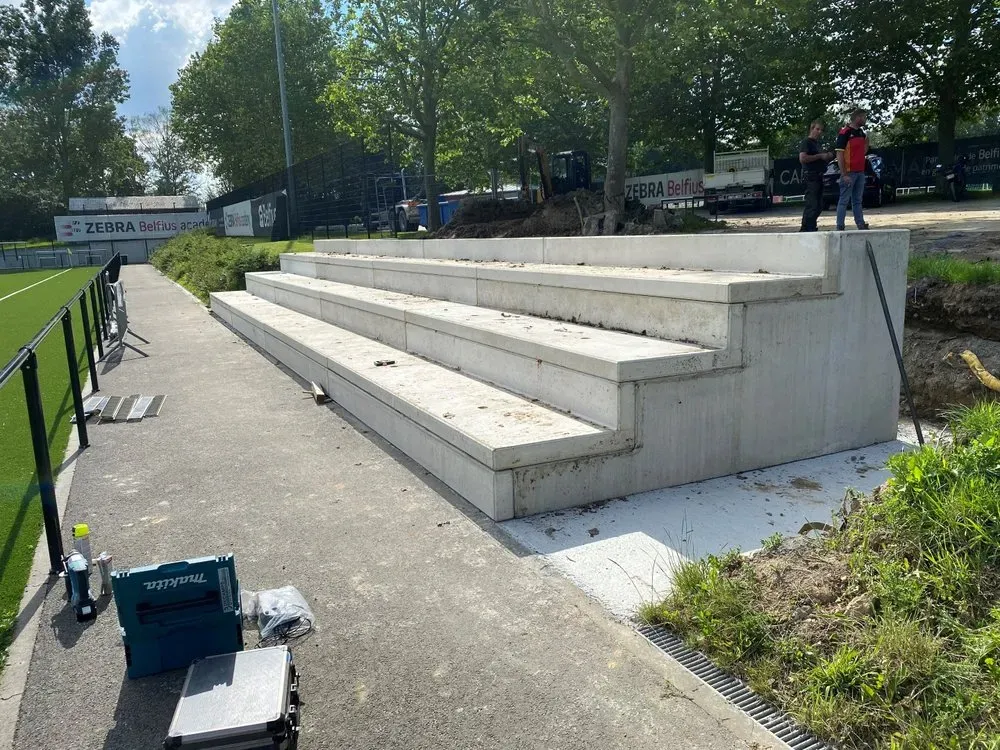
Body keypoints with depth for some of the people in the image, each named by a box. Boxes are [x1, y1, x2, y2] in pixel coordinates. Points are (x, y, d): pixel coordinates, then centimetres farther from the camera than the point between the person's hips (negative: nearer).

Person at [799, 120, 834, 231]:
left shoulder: (817, 143, 23)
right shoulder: (806, 142, -6)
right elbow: (802, 158, -21)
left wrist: (827, 157, 13)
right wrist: (820, 156, -17)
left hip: (818, 177, 10)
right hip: (810, 177, -10)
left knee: (819, 206, 10)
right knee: (812, 206, -15)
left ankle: (811, 228, 16)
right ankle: (805, 230, -14)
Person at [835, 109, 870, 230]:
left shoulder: (861, 132, 15)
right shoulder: (844, 133, -10)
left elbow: (864, 151, 22)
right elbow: (839, 154, -15)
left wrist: (867, 138, 7)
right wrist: (844, 174, -19)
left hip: (860, 172, 8)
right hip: (849, 173, -8)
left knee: (857, 201, 12)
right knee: (844, 200, -5)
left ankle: (861, 225, 16)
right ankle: (839, 227, -2)